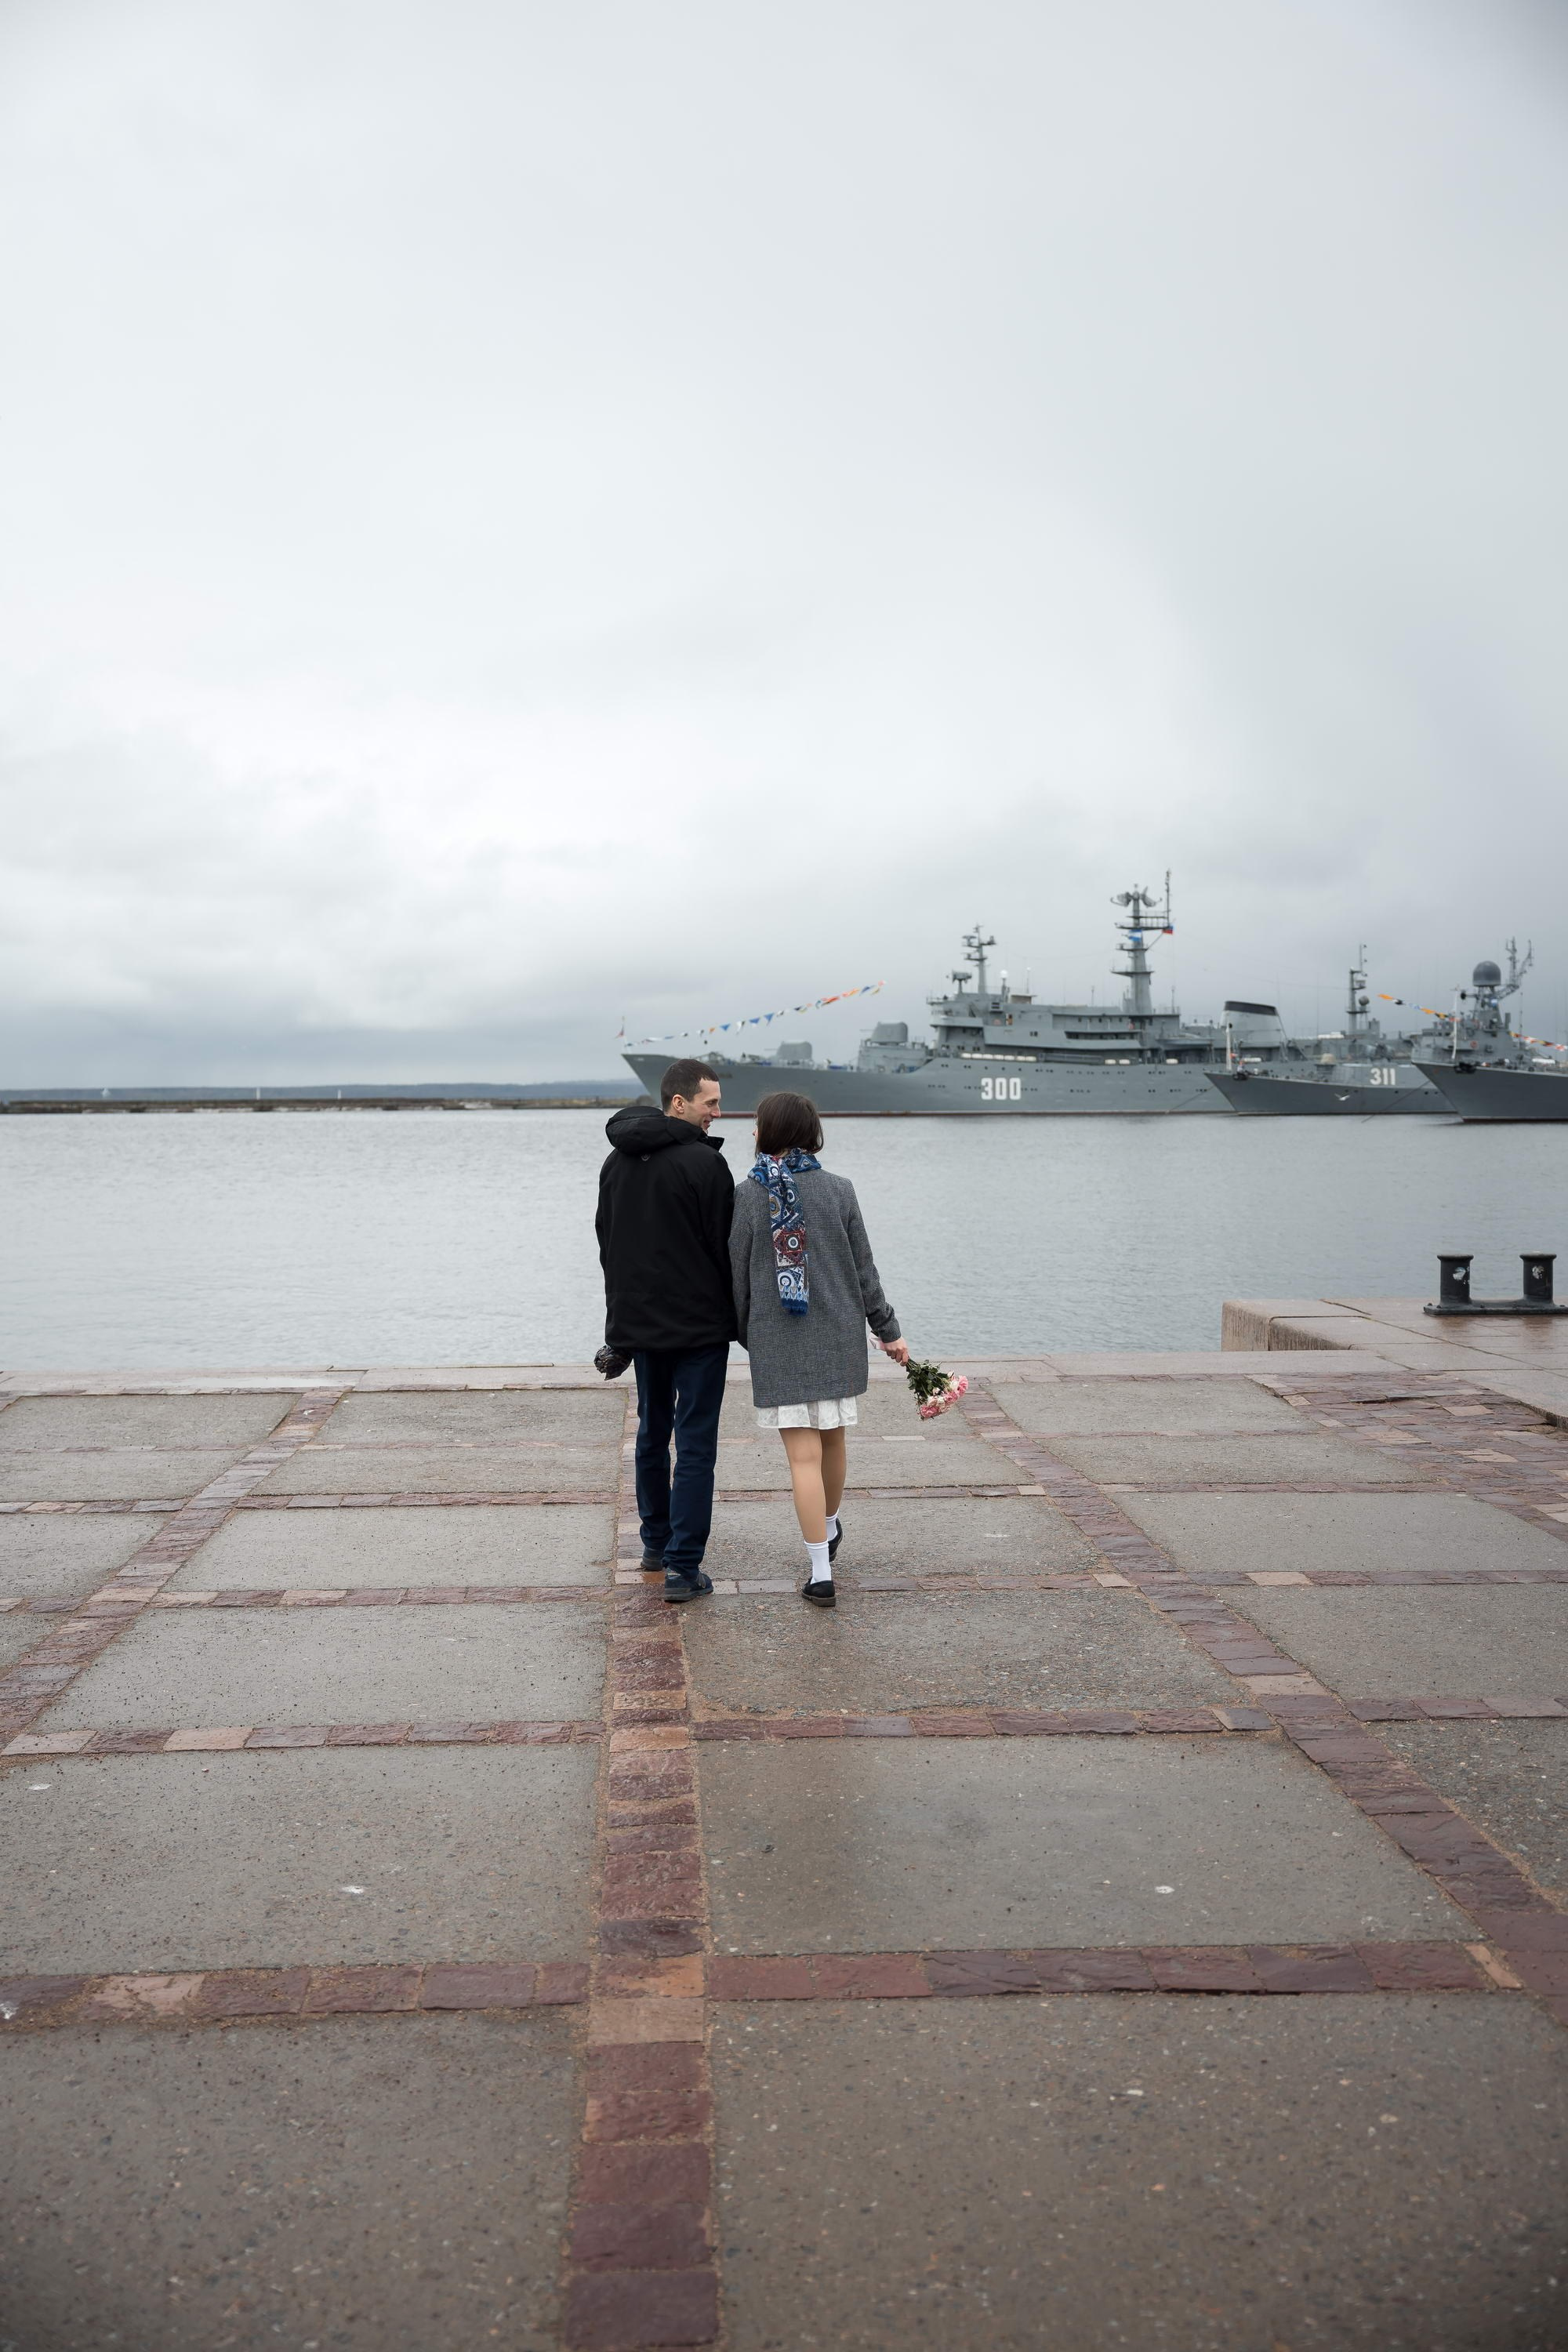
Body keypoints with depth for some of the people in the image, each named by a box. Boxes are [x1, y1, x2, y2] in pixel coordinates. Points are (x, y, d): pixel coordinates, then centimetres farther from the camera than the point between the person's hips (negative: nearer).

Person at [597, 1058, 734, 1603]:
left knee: (652, 1432, 20)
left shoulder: (617, 1161, 9)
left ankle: (655, 1542, 31)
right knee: (695, 1445, -2)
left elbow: (605, 1241, 15)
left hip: (638, 1325, 7)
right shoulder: (703, 1163, -16)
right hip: (700, 1325, -7)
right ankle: (683, 1567, -3)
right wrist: (740, 1318, -2)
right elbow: (726, 1247, -13)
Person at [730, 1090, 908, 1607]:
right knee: (832, 1438, 20)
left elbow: (737, 1276, 0)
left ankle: (821, 1575, 0)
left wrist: (745, 1335, 14)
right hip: (839, 1333, 3)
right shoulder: (839, 1190, -1)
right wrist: (887, 1330, 11)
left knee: (803, 1454, -2)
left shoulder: (747, 1196, -5)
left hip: (776, 1341, -2)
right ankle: (830, 1527, 43)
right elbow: (864, 1269, 2)